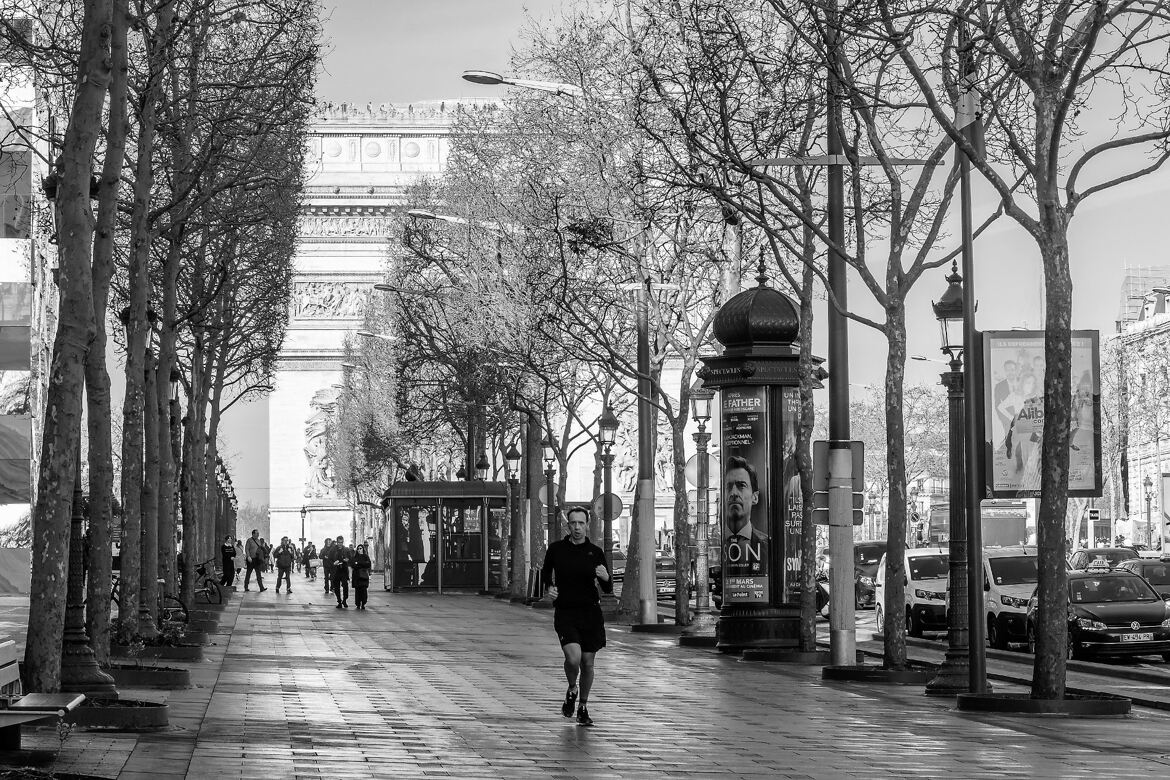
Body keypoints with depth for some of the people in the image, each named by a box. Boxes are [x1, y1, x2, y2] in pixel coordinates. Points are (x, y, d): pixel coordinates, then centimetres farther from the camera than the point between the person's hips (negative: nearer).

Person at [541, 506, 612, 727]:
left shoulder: (595, 553, 2)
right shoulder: (556, 549, 1)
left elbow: (608, 589, 4)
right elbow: (545, 572, 20)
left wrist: (606, 577, -18)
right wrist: (549, 588, 1)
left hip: (590, 612, 2)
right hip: (565, 612, -1)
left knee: (587, 663, 6)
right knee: (573, 657, -21)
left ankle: (583, 707, 26)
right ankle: (571, 691, 11)